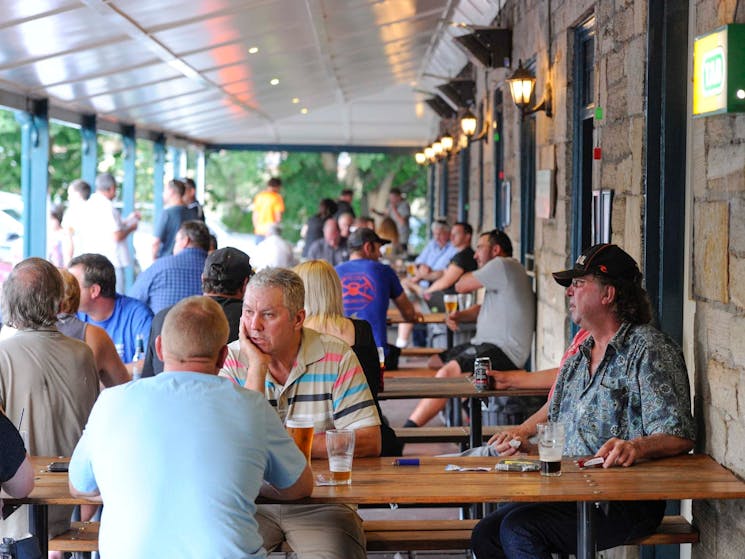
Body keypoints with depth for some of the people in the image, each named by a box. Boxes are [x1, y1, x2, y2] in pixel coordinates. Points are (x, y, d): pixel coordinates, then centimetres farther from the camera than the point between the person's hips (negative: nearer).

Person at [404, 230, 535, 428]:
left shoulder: (502, 265, -11)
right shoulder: (502, 272, 21)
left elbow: (461, 286, -8)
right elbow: (485, 308, 26)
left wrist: (478, 272, 13)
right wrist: (459, 315, 6)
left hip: (503, 350, -12)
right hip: (486, 344, 12)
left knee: (448, 371, -29)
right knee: (434, 362, 14)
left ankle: (408, 429, -35)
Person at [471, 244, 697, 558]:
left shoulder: (649, 350, -8)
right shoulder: (579, 357, 20)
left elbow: (680, 436, -18)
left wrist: (636, 447, -36)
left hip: (627, 504, -8)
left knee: (520, 529, -26)